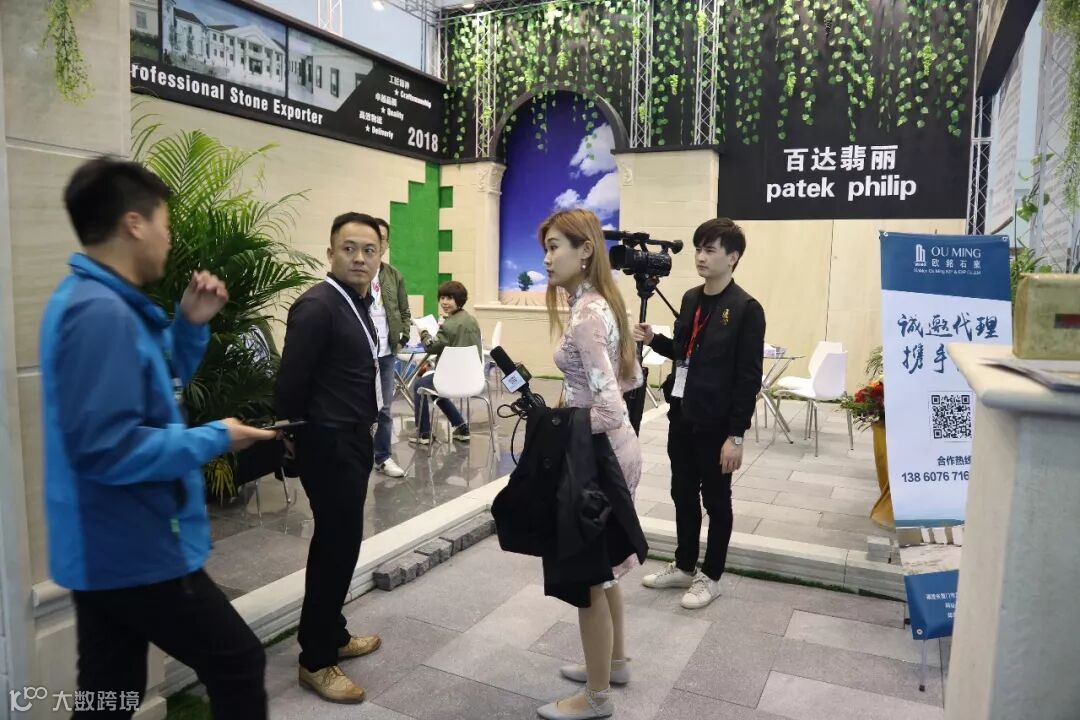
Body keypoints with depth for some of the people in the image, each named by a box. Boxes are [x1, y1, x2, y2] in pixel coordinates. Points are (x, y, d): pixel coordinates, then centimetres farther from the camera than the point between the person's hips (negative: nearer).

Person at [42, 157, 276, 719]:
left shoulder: (93, 300, 9)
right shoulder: (101, 312, -24)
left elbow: (156, 390, 19)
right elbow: (106, 448, -31)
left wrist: (189, 325, 5)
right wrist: (215, 439, -20)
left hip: (106, 549, 10)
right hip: (134, 551, -10)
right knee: (239, 663, 5)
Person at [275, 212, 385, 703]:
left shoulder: (358, 303, 10)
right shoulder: (317, 305, -19)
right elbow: (290, 382, -18)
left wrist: (364, 425, 10)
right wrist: (297, 436, -6)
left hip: (353, 439, 9)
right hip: (329, 444, -9)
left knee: (336, 542, 18)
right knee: (337, 545, -2)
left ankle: (331, 635, 34)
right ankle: (315, 660, 15)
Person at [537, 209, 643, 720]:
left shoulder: (585, 314, -22)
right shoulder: (603, 302, 7)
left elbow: (609, 406, -29)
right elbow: (632, 379, 16)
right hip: (613, 447, 10)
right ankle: (614, 662, 42)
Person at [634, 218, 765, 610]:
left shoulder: (746, 309, -14)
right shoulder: (691, 299, 8)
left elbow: (749, 378, -15)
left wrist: (736, 434, -17)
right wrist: (654, 340, 0)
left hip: (715, 423, -7)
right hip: (681, 415, 7)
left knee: (715, 501, 9)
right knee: (683, 494, 17)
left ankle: (711, 577, 25)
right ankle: (684, 566, 34)